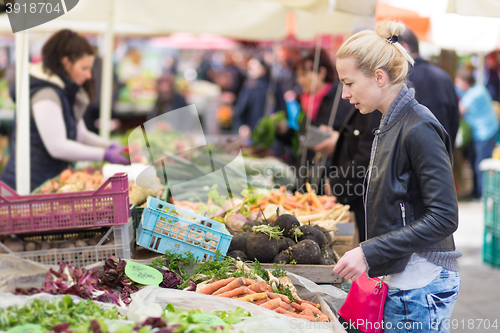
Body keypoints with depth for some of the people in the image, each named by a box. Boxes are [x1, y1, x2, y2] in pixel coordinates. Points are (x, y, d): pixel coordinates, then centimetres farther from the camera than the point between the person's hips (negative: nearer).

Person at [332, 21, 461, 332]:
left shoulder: (419, 129, -17)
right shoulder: (392, 125, 11)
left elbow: (443, 218, -21)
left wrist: (370, 252, -22)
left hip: (420, 285, -9)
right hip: (402, 278, 9)